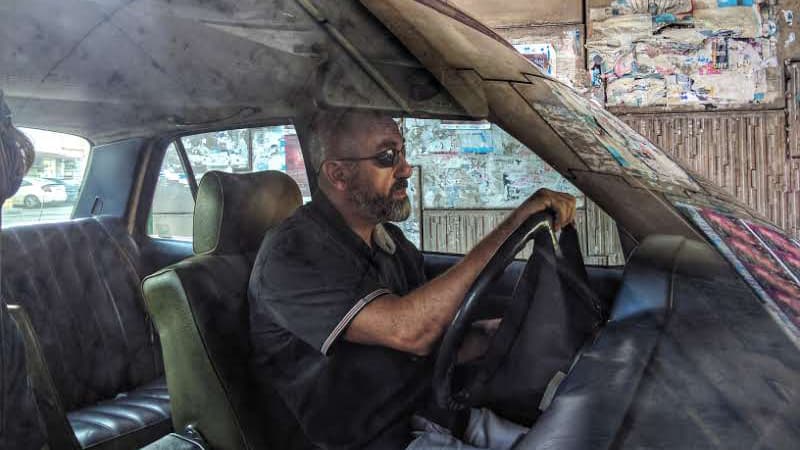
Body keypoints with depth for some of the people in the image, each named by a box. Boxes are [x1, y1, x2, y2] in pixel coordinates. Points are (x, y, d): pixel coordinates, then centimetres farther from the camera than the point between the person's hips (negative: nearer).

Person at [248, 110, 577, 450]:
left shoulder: (390, 240, 11)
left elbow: (444, 341, 11)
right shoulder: (292, 255, -17)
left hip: (446, 417, 8)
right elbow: (409, 331, -30)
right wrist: (514, 224, -27)